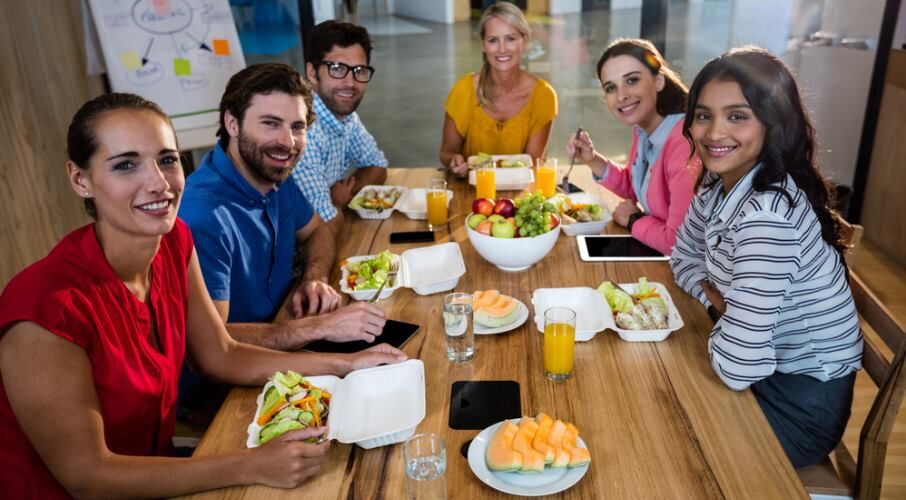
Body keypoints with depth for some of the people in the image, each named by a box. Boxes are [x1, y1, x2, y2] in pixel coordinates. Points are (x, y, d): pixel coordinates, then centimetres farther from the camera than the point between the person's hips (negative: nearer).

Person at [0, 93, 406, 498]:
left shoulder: (174, 241, -8)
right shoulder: (46, 308, -29)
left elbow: (222, 356, 0)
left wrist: (345, 364, -7)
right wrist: (252, 467, -26)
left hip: (155, 466, 6)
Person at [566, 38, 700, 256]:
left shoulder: (684, 143, -28)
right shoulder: (643, 128, 0)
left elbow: (679, 242, -30)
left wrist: (633, 220, -11)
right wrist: (593, 160, -1)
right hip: (650, 254, 7)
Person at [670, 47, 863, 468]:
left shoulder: (767, 213, -32)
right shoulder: (719, 185, -5)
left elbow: (738, 368, -35)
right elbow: (684, 255, 11)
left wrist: (724, 322, -13)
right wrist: (719, 303, -8)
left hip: (799, 403, -7)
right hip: (766, 368, 7)